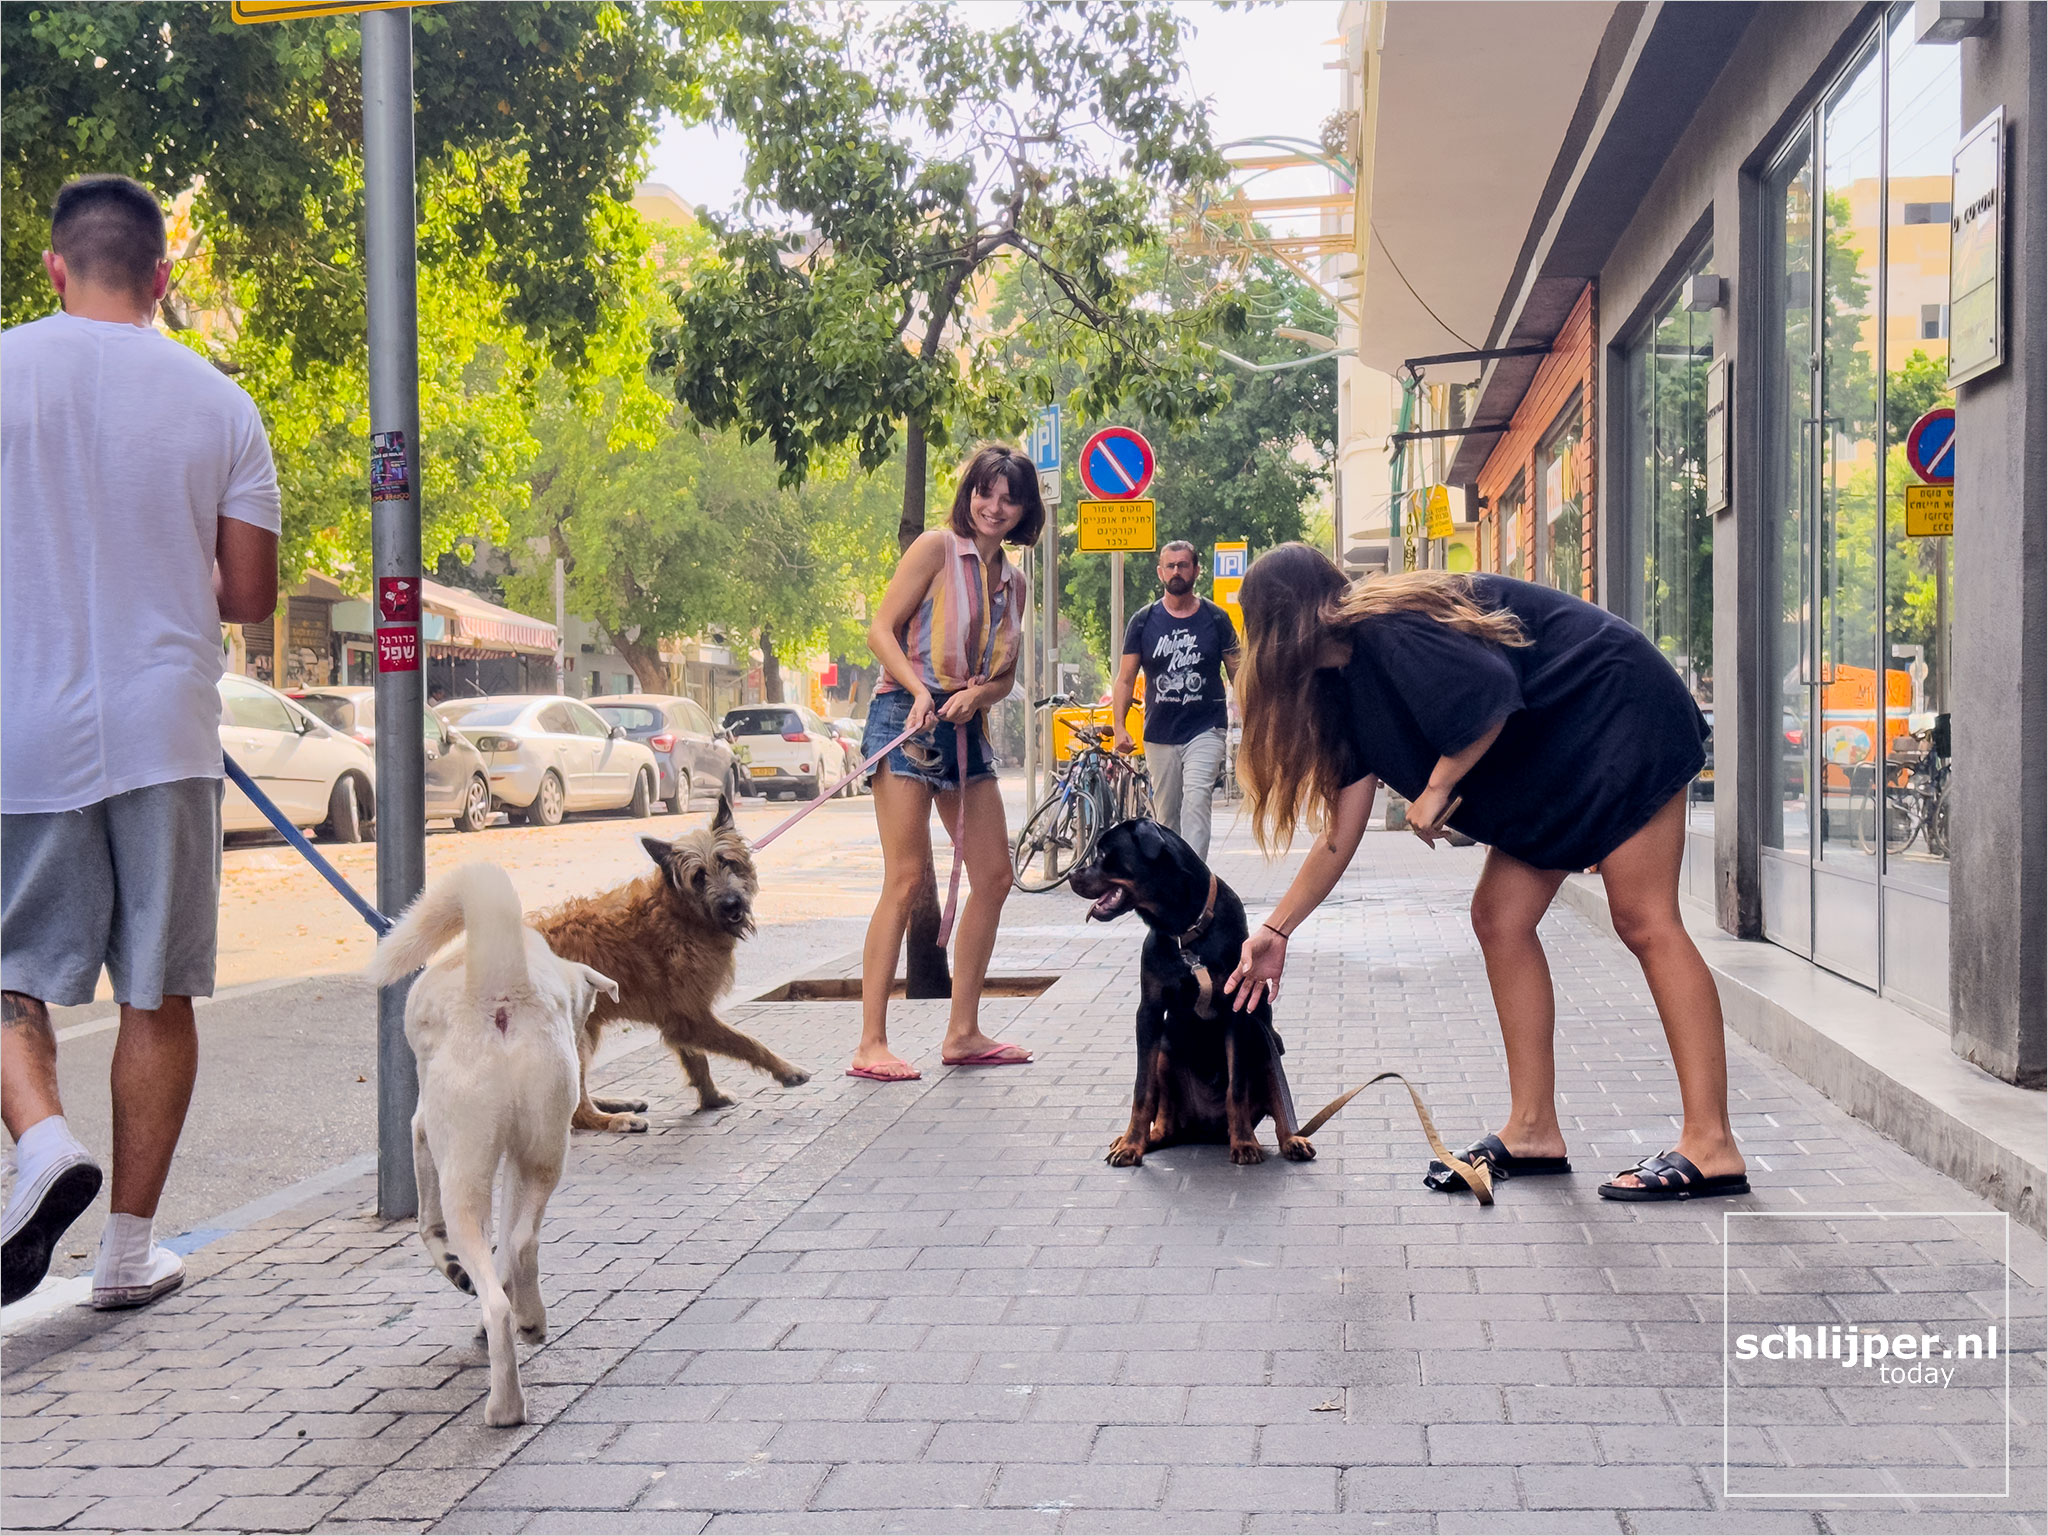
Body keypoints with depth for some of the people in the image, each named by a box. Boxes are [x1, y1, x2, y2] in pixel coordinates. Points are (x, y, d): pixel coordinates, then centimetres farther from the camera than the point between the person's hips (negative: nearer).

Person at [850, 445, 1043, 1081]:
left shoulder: (1012, 579, 15)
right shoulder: (937, 547, -3)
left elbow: (1004, 675, 17)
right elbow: (880, 630, -7)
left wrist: (975, 695, -5)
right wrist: (921, 691, -21)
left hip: (968, 726, 7)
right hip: (907, 717, -7)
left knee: (994, 877, 5)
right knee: (908, 880, -12)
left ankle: (962, 1033, 15)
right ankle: (871, 1045, -10)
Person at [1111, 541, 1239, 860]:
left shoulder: (1215, 619, 4)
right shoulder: (1143, 621, 6)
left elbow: (1238, 673, 9)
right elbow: (1126, 679, 7)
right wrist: (1119, 727, -4)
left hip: (1205, 729, -2)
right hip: (1159, 735, 2)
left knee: (1196, 802, -19)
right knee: (1165, 816, 7)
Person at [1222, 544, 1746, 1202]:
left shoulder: (1387, 628, -19)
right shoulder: (1350, 674, 10)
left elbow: (1492, 690, -31)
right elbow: (1341, 832, 11)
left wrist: (1436, 788, -17)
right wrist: (1276, 930, 13)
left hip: (1620, 710, -10)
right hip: (1550, 756, 10)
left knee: (1643, 922, -13)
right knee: (1500, 919, 3)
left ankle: (1709, 1147, -14)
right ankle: (1533, 1131, 7)